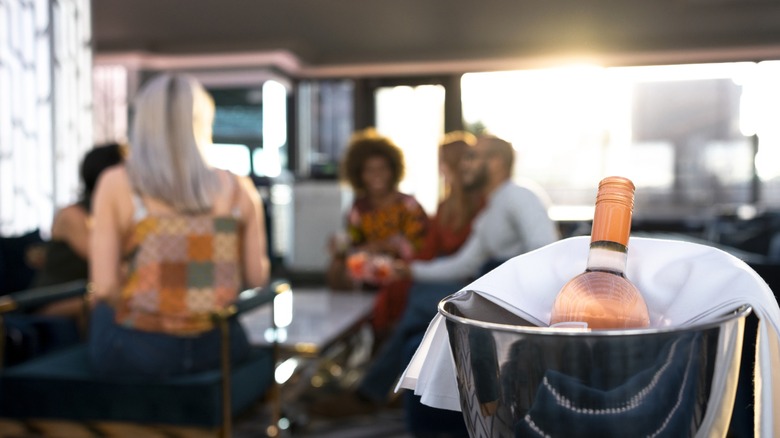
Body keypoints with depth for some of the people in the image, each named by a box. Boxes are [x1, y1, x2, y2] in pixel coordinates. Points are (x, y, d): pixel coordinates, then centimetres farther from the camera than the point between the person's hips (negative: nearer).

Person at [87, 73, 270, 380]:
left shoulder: (116, 184, -8)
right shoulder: (238, 188, -3)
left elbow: (103, 287, -12)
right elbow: (256, 277, 0)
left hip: (135, 350, -2)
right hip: (216, 347, 3)